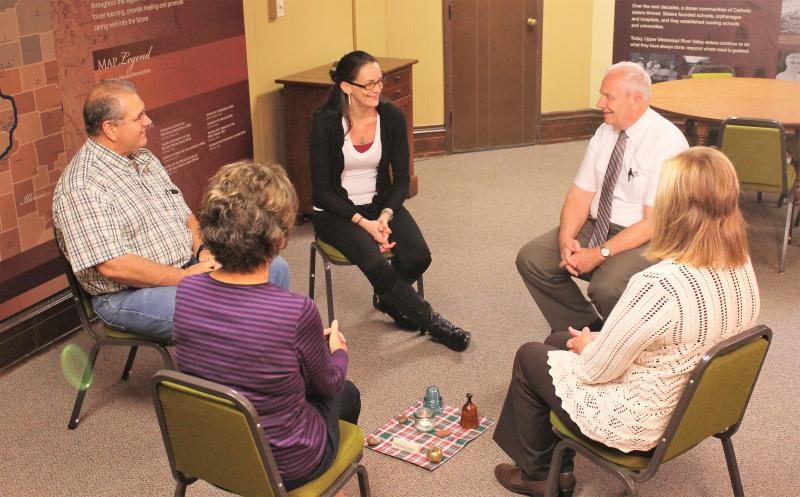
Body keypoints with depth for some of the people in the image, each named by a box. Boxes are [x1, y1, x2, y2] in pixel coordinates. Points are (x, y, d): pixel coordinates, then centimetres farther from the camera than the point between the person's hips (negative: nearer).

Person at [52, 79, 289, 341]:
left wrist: (202, 250, -4)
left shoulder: (144, 159, 12)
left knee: (275, 268, 0)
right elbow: (113, 266, -24)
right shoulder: (81, 187, -18)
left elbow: (184, 215, 18)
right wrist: (186, 277, -21)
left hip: (188, 266, 9)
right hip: (128, 294, -9)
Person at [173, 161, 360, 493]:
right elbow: (328, 383, -10)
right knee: (345, 393, 29)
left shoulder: (186, 291, -17)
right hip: (283, 465, -4)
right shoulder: (297, 312, -32)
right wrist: (338, 350, 14)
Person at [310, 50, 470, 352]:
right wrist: (363, 222, -24)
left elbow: (401, 179, -1)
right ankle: (432, 323, -9)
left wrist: (386, 215, -19)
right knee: (376, 263, -30)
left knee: (418, 257, -21)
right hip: (336, 211, -4)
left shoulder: (392, 117, -6)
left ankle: (387, 299, 14)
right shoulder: (326, 122, -16)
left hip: (380, 203, 4)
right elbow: (322, 189, -14)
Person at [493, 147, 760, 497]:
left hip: (639, 423, -8)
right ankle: (559, 466, 34)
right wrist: (602, 339, 5)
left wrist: (585, 345, -1)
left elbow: (595, 370, -23)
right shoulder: (742, 268, -11)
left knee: (529, 357, 16)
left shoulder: (656, 285, -36)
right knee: (558, 341, 24)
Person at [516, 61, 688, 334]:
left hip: (644, 239, -7)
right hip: (595, 226, 7)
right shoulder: (605, 132, 4)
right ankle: (586, 330, 10)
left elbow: (654, 221, -21)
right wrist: (567, 239, -15)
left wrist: (600, 253, -24)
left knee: (605, 288, -33)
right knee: (530, 259, -7)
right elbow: (580, 194, 4)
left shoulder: (667, 142, -17)